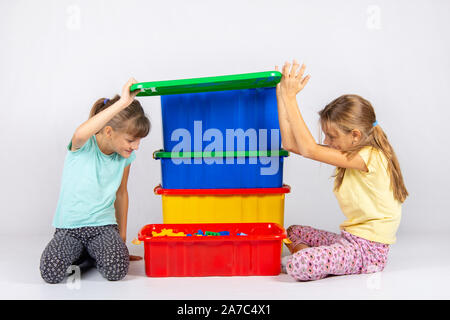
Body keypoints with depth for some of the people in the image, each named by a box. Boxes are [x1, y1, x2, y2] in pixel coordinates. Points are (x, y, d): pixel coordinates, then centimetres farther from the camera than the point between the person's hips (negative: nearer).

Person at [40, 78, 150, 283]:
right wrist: (122, 103, -44)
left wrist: (122, 238, 16)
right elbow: (80, 134, -42)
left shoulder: (125, 156, 0)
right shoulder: (83, 146, -15)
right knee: (50, 273, -23)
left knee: (117, 271, -23)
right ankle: (79, 252, 8)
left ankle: (93, 253, 10)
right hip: (69, 227, -2)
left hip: (103, 225, 2)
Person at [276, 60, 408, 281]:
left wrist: (291, 98, -23)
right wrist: (282, 95, -3)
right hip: (348, 238, 10)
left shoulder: (370, 157, -20)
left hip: (368, 248, -10)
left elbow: (309, 150, -28)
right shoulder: (351, 153, 5)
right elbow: (290, 144, -1)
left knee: (297, 266, -27)